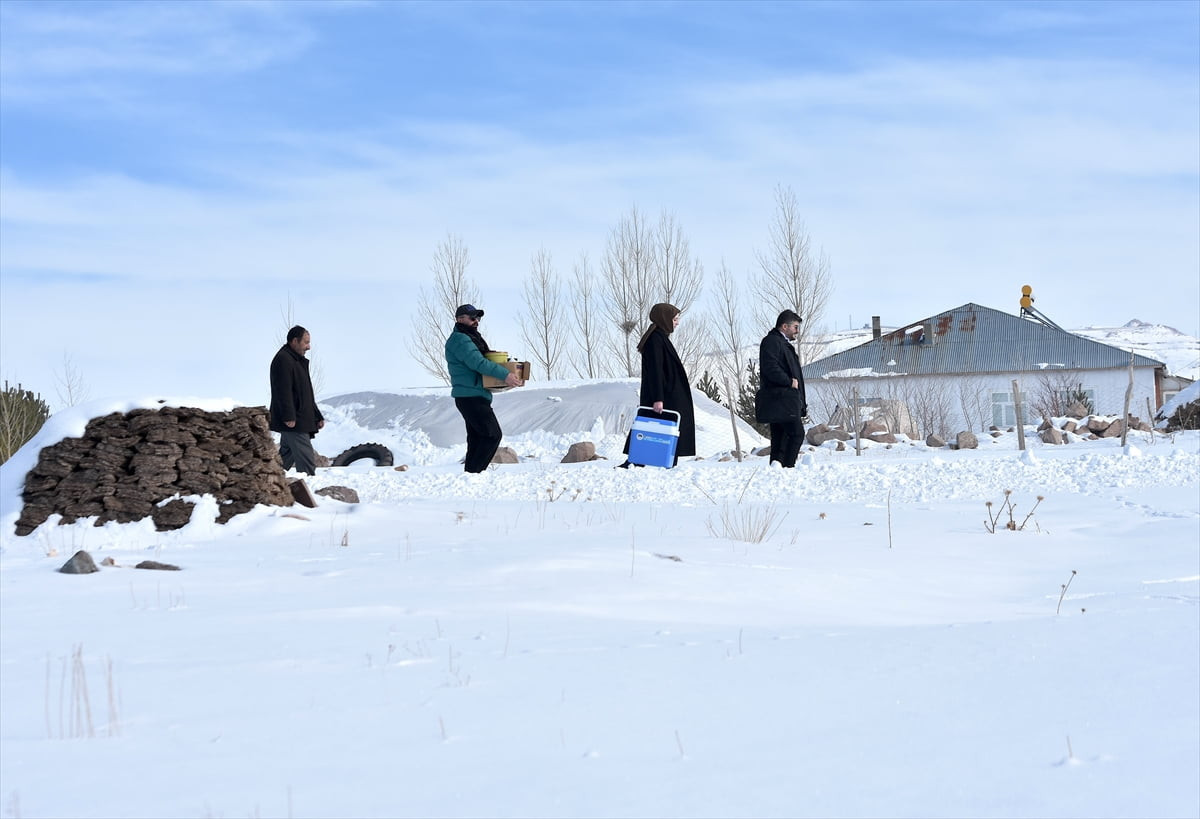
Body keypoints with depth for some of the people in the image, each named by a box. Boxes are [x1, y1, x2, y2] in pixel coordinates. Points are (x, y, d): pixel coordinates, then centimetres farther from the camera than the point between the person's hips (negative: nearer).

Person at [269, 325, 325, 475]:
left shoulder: (298, 361, 23)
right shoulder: (283, 360, -11)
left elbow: (306, 394, 28)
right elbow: (283, 390, -20)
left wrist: (317, 416, 24)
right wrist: (289, 416, -25)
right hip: (293, 423, -11)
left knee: (286, 458, 13)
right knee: (307, 461, -13)